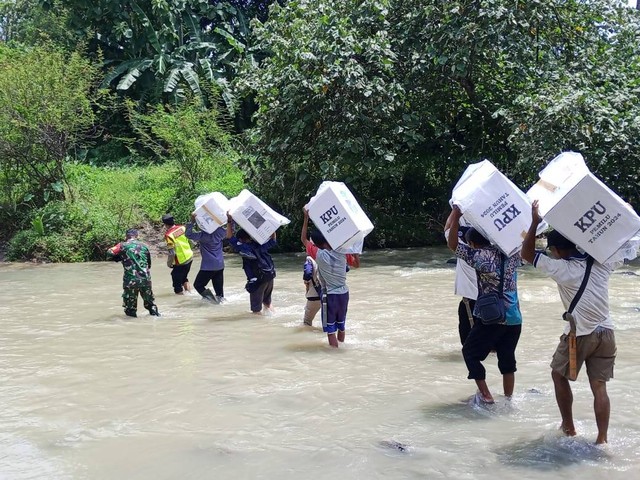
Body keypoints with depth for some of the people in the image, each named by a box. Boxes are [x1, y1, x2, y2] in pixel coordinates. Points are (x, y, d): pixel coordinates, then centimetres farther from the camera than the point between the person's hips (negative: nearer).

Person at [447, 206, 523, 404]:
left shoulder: (479, 256, -10)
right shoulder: (510, 254, 6)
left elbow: (452, 244, -9)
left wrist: (456, 217, -10)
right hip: (514, 318, 6)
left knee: (470, 352, 12)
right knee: (507, 358, 16)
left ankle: (485, 395, 8)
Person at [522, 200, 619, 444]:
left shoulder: (561, 269, -11)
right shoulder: (601, 263, 1)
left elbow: (527, 254, -3)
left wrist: (535, 223, -8)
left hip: (580, 334, -4)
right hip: (606, 333, 4)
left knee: (559, 375, 18)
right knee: (599, 386, 8)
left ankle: (568, 427, 24)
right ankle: (602, 438, 5)